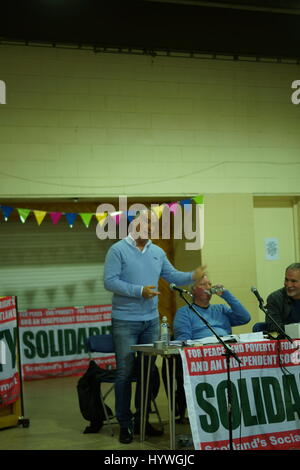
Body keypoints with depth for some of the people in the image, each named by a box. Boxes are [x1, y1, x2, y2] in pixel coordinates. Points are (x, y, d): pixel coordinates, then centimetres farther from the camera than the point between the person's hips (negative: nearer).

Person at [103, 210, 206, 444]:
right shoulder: (118, 250, -8)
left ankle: (142, 420, 23)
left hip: (151, 321, 6)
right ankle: (125, 424, 9)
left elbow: (173, 276, 13)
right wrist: (139, 291, -22)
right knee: (125, 372, -2)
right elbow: (110, 281, -15)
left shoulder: (157, 252, 10)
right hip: (125, 321, -6)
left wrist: (193, 276, -5)